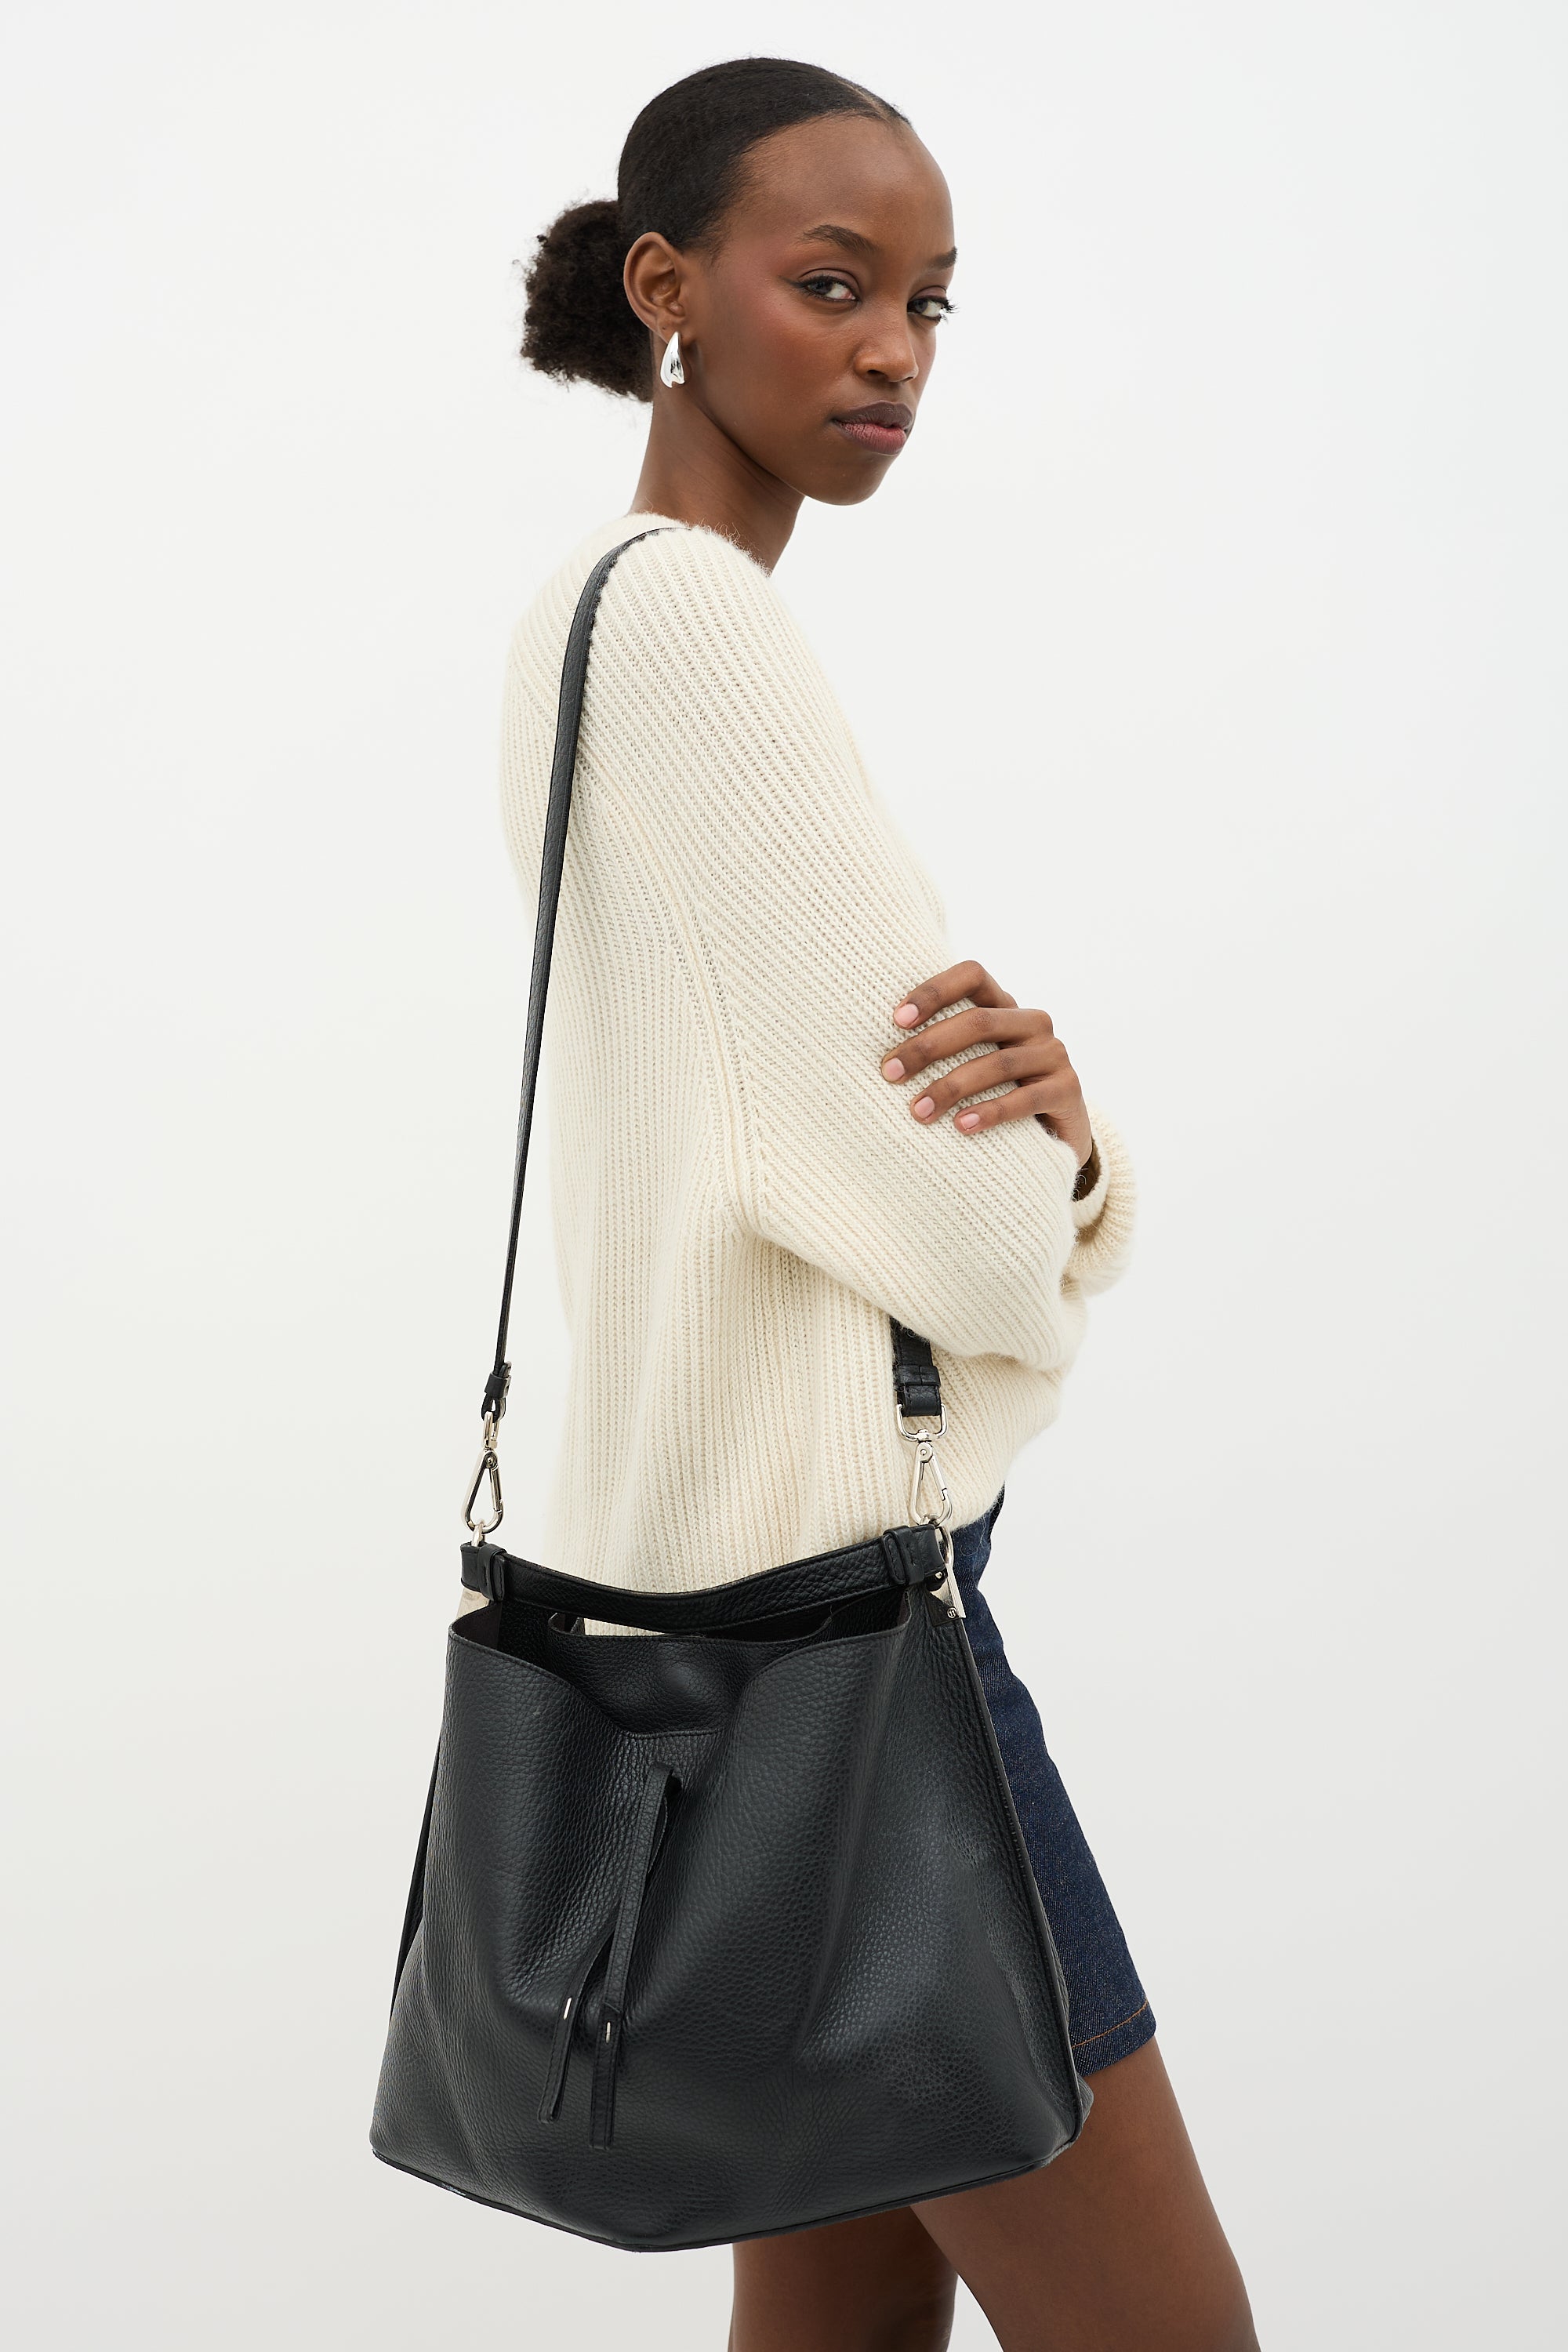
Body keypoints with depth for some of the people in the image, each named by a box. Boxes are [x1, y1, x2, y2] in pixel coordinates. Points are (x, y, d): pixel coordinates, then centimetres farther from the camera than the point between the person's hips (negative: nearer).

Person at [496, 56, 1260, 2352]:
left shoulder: (596, 618, 15)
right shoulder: (694, 615, -15)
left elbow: (1022, 1201, 11)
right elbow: (973, 1241, -20)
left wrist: (1051, 1127, -11)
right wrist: (1034, 1159, 2)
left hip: (754, 1590, 10)